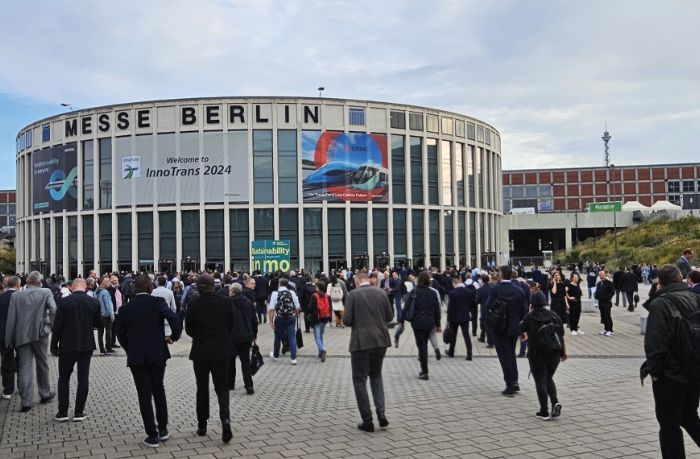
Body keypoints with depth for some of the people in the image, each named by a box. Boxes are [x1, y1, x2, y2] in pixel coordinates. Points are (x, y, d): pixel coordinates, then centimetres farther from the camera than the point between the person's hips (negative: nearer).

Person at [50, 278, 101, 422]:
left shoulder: (64, 302, -9)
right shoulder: (94, 302, -4)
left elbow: (57, 325, -7)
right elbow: (98, 323, 6)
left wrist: (54, 345, 2)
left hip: (67, 345, -1)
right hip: (86, 345, 1)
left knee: (64, 378, 11)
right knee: (83, 378, 6)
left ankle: (62, 412, 11)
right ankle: (79, 412, 8)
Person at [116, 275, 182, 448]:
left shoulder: (126, 308, 2)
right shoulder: (157, 302, -6)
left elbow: (121, 334, 7)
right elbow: (175, 320, -20)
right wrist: (174, 337, -2)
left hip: (136, 357, 1)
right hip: (157, 354, 0)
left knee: (144, 395, 6)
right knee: (158, 390, 18)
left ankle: (152, 435, 6)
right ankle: (163, 428, 21)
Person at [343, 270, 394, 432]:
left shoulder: (353, 294, -8)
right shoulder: (380, 293, 4)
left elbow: (347, 320, -11)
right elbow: (389, 316, 7)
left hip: (361, 342, -4)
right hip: (380, 340, 4)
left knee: (359, 379, 8)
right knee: (376, 375, 22)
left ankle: (367, 421, 9)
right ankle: (381, 412, 7)